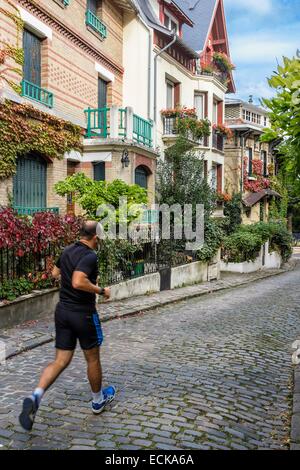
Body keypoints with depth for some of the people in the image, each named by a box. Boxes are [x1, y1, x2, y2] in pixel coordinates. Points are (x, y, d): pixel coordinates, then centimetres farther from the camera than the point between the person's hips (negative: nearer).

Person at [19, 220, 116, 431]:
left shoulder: (68, 251, 6)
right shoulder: (90, 256, -19)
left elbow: (55, 273, 21)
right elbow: (78, 282, -33)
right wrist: (101, 291, -18)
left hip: (63, 310, 7)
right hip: (83, 313, -7)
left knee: (61, 361, 9)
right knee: (93, 358, 14)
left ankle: (35, 396, -11)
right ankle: (98, 400, 32)